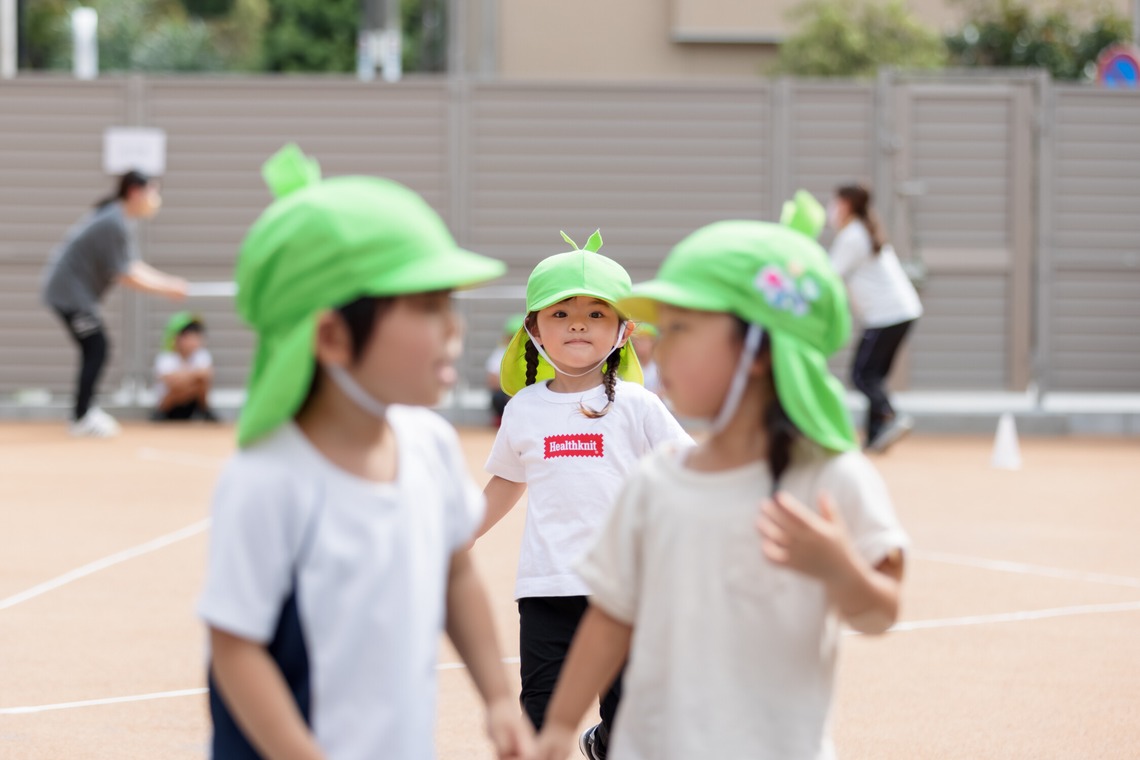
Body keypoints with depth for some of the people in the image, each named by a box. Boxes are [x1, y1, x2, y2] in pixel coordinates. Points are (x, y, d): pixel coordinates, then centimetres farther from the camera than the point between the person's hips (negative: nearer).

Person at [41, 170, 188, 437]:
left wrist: (168, 281, 2)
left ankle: (84, 410, 19)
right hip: (70, 292, -10)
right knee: (96, 349, -8)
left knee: (96, 350, 12)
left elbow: (133, 266, 13)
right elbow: (124, 275, -21)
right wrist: (166, 289, -14)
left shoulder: (122, 220, 10)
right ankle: (81, 418, -4)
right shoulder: (115, 224, -21)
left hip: (70, 290, 10)